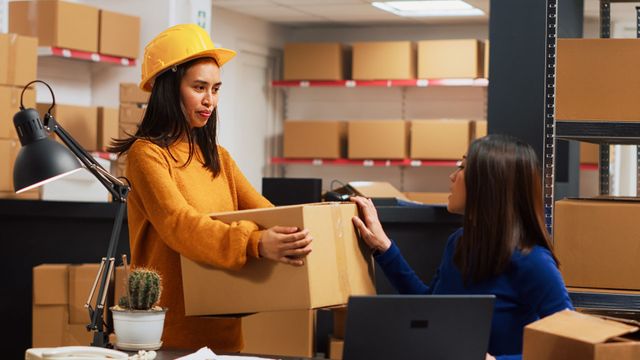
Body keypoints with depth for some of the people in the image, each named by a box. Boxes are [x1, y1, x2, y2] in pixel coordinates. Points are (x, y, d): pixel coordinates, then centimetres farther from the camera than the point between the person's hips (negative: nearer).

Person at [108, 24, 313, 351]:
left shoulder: (217, 157, 15)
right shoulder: (146, 154, -9)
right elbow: (178, 225, -24)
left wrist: (293, 233, -16)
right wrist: (255, 244, -39)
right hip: (170, 328, -7)